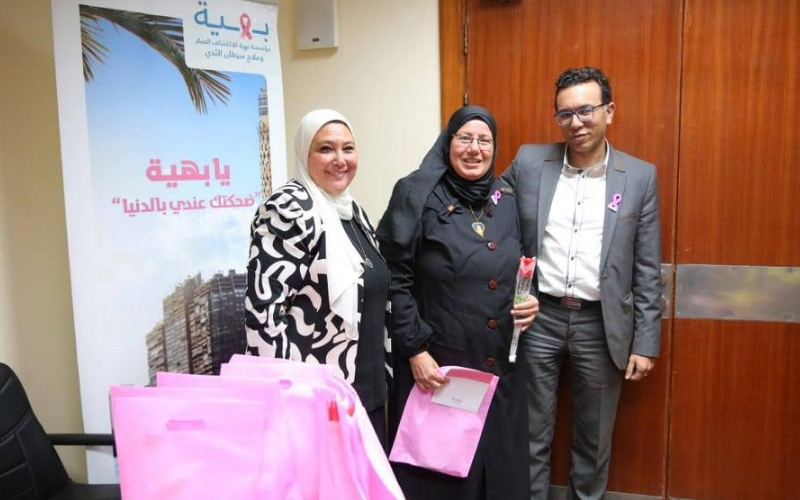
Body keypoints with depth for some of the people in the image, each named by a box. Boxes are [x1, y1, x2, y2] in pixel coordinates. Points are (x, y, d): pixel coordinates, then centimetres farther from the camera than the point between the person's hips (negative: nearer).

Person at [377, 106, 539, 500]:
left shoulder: (507, 201, 9)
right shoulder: (417, 195, -7)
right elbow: (394, 279, -10)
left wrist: (530, 302, -2)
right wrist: (415, 350, -14)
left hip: (499, 368, 5)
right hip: (436, 366, -4)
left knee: (500, 466, 15)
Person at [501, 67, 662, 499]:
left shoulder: (640, 176, 0)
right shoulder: (529, 162, 0)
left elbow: (647, 269, 1)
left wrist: (645, 342, 0)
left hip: (601, 325, 0)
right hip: (538, 319, 0)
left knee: (594, 441, 16)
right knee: (532, 436, 12)